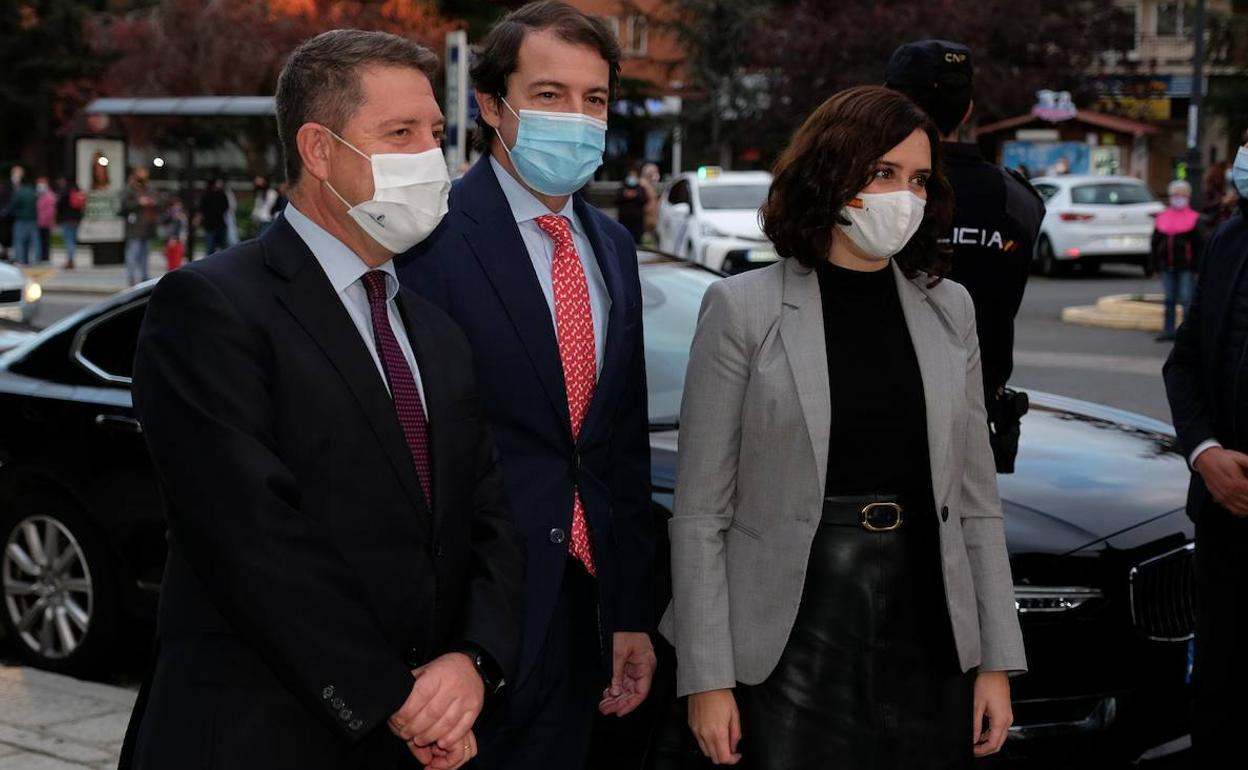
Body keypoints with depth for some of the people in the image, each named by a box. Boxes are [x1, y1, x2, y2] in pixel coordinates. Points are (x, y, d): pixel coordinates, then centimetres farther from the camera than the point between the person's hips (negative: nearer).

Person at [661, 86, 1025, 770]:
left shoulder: (949, 310, 9)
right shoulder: (742, 309, -3)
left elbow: (977, 503, 11)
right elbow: (701, 515, -4)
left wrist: (998, 660, 6)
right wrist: (706, 678, -9)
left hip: (928, 634, 4)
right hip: (793, 642, -3)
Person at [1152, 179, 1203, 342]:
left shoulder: (1194, 219, -1)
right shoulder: (1162, 218, 10)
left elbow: (1199, 244, -4)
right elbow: (1155, 242, 13)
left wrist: (1196, 266, -9)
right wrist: (1156, 264, 8)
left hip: (1185, 266, -4)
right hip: (1167, 267, 4)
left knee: (1186, 299, -4)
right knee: (1169, 300, 9)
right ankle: (1168, 330, 15)